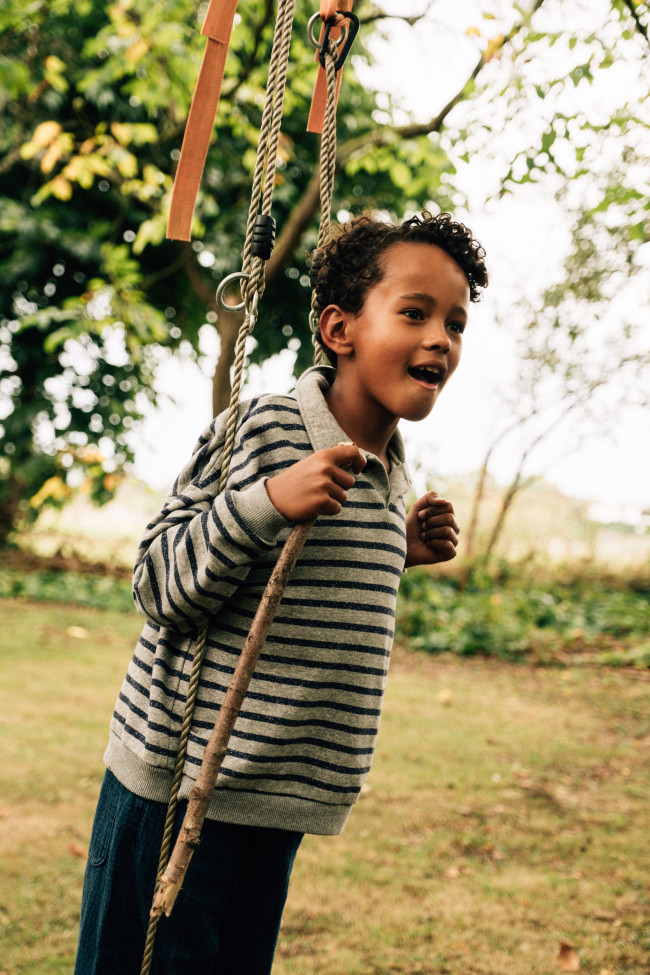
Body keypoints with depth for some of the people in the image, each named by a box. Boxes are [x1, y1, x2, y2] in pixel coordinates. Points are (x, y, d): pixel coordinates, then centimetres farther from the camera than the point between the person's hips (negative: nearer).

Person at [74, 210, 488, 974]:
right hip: (179, 778, -7)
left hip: (284, 796, 7)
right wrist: (266, 502, -28)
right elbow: (159, 586, -16)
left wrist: (398, 551, 7)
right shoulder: (263, 431, -15)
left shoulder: (390, 472, 9)